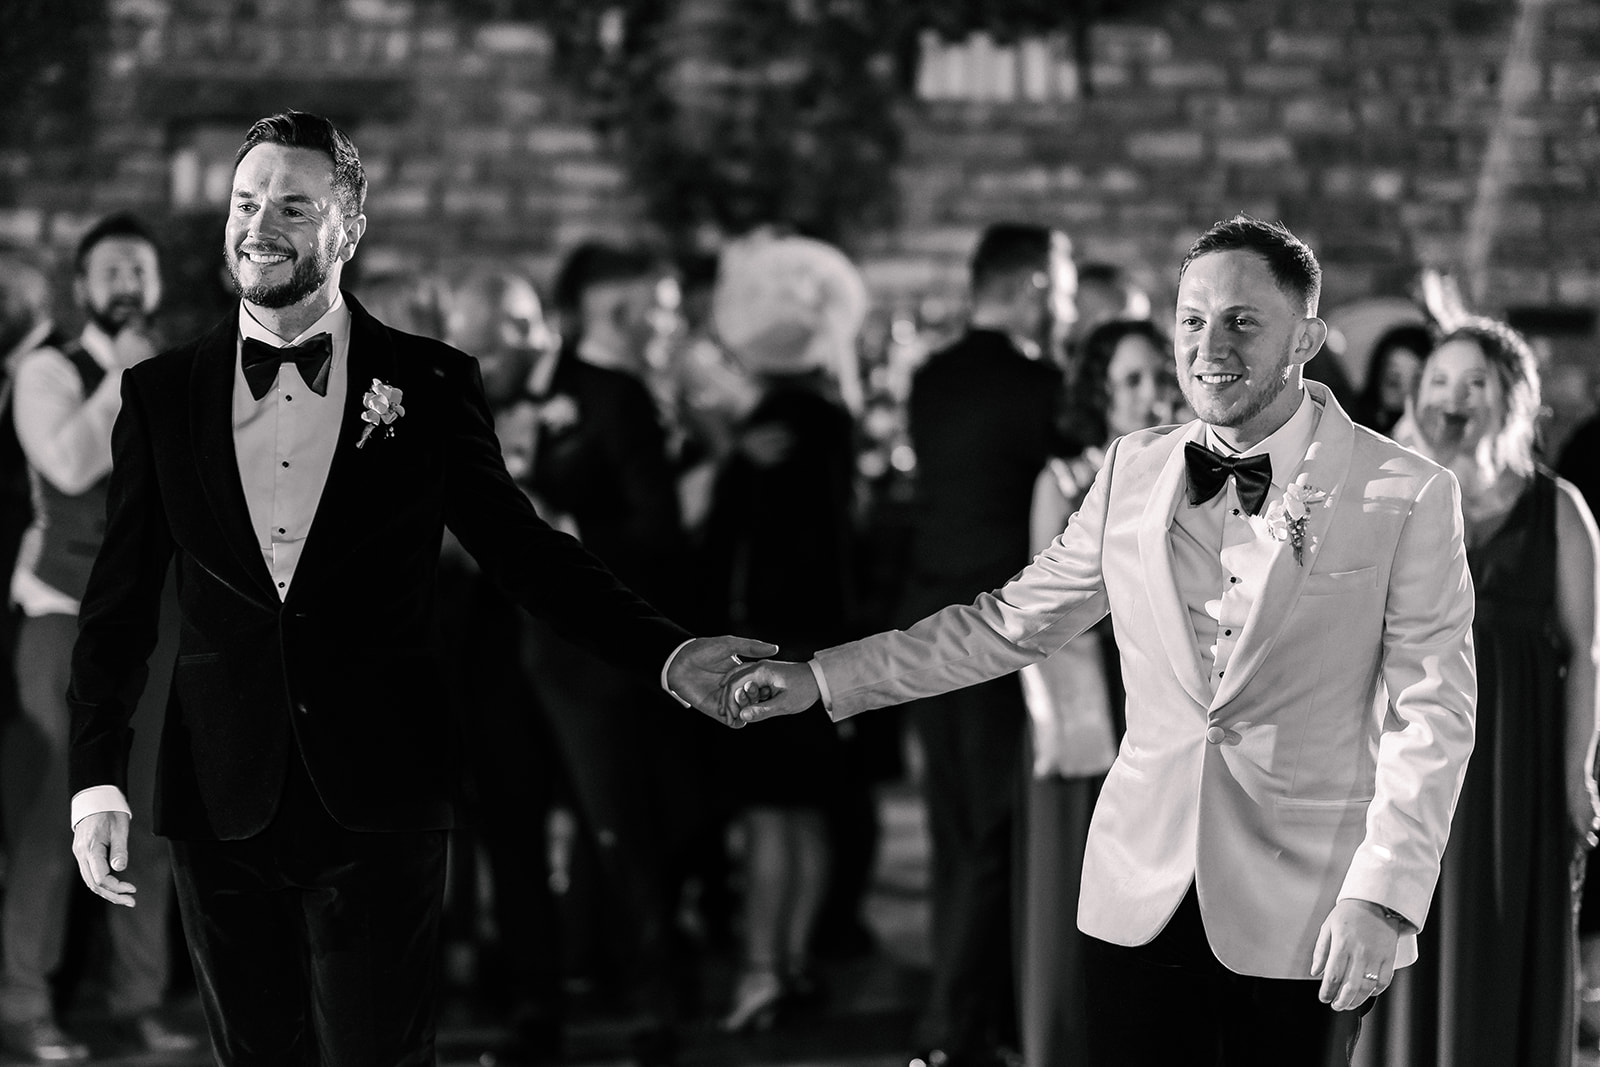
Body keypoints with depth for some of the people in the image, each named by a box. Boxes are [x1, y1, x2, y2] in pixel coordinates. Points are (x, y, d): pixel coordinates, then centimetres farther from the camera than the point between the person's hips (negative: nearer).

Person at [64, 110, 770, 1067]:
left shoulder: (431, 386, 2)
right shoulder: (162, 394, 6)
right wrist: (97, 781, -2)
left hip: (379, 805, -2)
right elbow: (120, 603, 7)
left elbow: (523, 550, 6)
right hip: (222, 806, 2)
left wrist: (669, 655, -5)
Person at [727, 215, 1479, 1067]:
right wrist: (821, 679, 12)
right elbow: (1012, 622, 16)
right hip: (1140, 900, 3)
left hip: (1303, 921, -3)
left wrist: (1382, 896, -17)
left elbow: (1430, 714, -7)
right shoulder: (1132, 471, 8)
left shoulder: (1410, 496, -4)